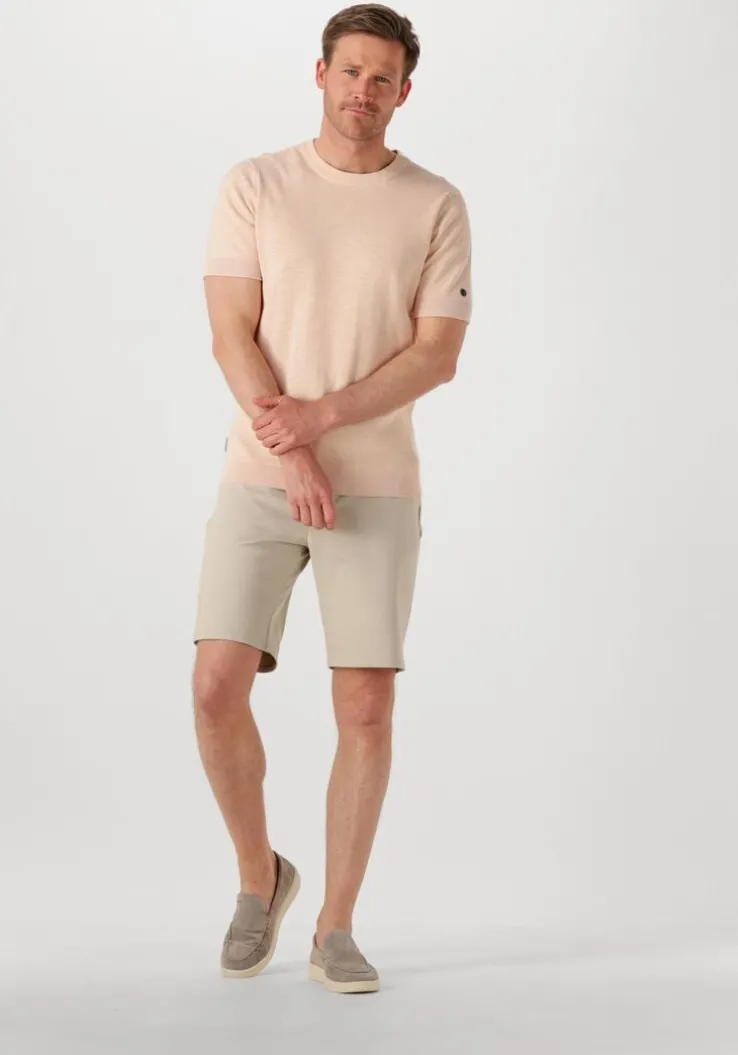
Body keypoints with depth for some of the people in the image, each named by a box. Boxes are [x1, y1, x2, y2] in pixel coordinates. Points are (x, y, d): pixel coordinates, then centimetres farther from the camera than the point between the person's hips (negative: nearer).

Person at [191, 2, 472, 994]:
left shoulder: (437, 205, 3)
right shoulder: (254, 185, 3)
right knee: (218, 687, -10)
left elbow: (437, 356, -5)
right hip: (257, 478, 0)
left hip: (378, 487, 0)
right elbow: (232, 335, -5)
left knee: (366, 708, -2)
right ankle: (260, 877, 16)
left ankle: (336, 933, 11)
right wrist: (293, 453, -17)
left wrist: (322, 416, -18)